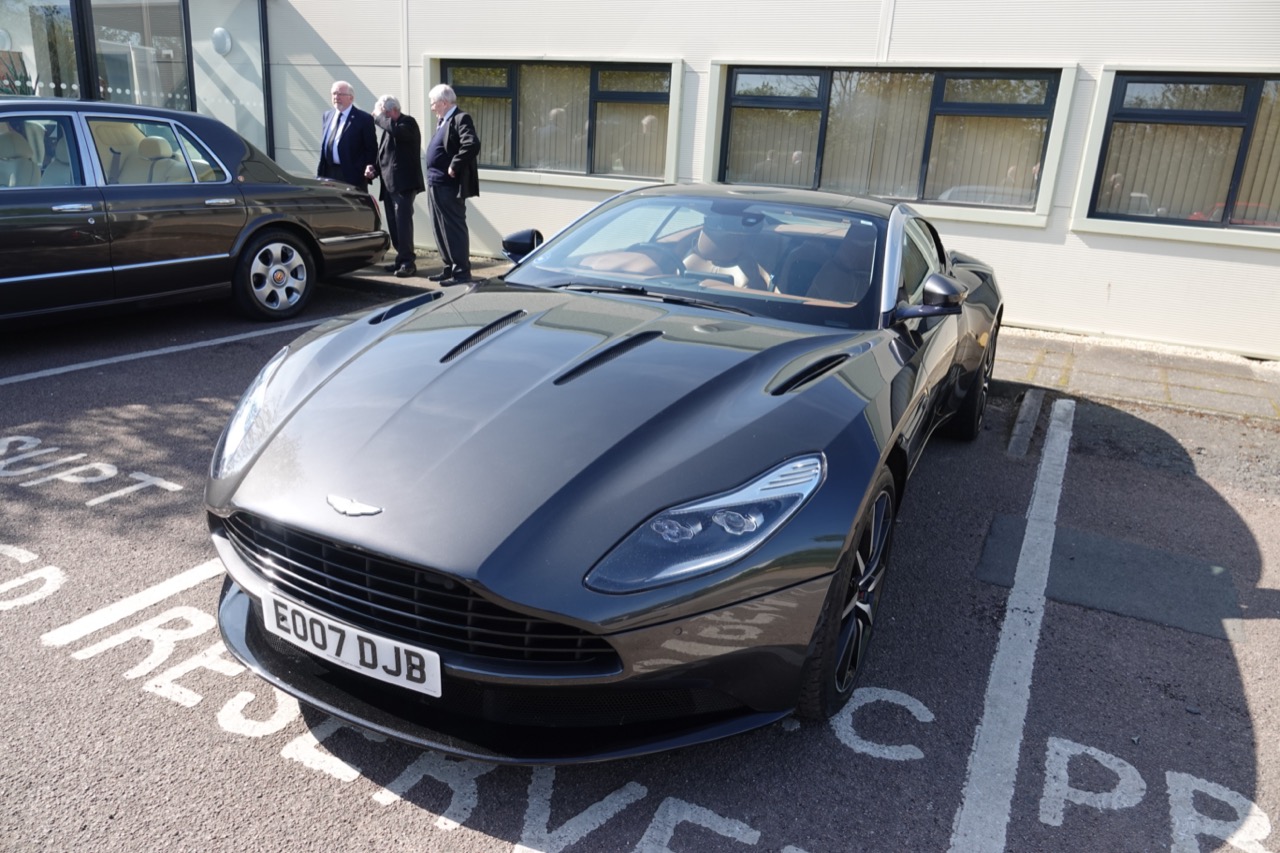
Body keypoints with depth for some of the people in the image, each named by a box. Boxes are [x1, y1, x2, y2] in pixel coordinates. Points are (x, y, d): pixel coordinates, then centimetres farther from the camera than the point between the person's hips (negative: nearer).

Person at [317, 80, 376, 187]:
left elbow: (371, 149, -5)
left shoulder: (364, 119, -5)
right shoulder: (327, 115, 15)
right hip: (328, 173, 6)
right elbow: (323, 144, 19)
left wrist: (367, 173, -12)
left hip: (352, 176, -6)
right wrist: (320, 172, 13)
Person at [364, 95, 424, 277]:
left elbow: (396, 130, -28)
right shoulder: (388, 127, 21)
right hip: (388, 184, 9)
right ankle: (401, 259, 16)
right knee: (393, 224, 8)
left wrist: (379, 117, -12)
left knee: (402, 222, -13)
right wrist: (374, 170, 9)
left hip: (404, 183, -9)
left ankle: (407, 263, -12)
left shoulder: (408, 122, -4)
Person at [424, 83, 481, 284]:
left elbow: (472, 145, -26)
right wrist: (432, 177, 13)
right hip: (436, 185, 10)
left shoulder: (460, 119, -12)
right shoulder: (443, 121, 18)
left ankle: (461, 272, 1)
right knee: (440, 229, 14)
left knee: (454, 229, -5)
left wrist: (454, 167, -20)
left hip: (449, 187, -10)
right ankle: (450, 267, 24)